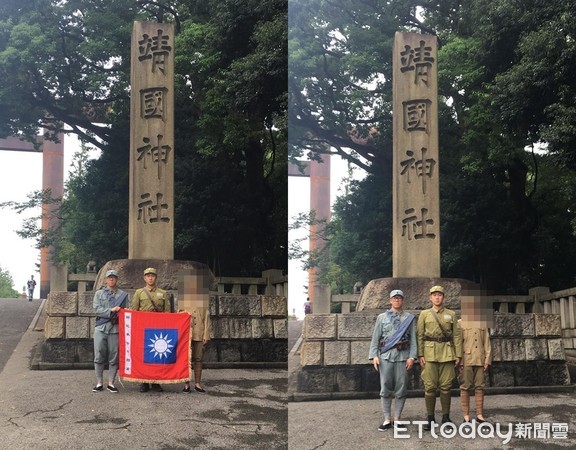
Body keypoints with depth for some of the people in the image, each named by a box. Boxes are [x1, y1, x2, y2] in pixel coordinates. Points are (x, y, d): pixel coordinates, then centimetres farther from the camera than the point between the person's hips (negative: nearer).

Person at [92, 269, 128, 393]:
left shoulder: (123, 295, 11)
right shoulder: (99, 293, 12)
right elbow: (96, 309, -1)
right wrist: (111, 310, -11)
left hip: (115, 328, 0)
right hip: (101, 328, 0)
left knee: (114, 357, 1)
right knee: (99, 356, -1)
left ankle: (111, 383, 8)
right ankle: (99, 383, 6)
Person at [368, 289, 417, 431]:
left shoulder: (409, 318, 7)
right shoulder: (382, 317, 9)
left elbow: (413, 339, 3)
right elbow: (375, 338, 7)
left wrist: (412, 357, -6)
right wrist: (374, 355, -3)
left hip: (403, 356, 0)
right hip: (386, 356, 0)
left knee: (401, 389, 2)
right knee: (385, 388, 0)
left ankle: (397, 419, 11)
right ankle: (387, 420, 7)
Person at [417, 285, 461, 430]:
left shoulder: (451, 314, 9)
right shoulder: (424, 314, 7)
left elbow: (456, 336, 7)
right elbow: (420, 335, 3)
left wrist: (458, 354, 1)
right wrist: (420, 355, -5)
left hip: (447, 354, 1)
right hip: (429, 354, -1)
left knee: (445, 386, 2)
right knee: (430, 387, -2)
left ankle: (446, 417, 11)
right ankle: (430, 418, 6)